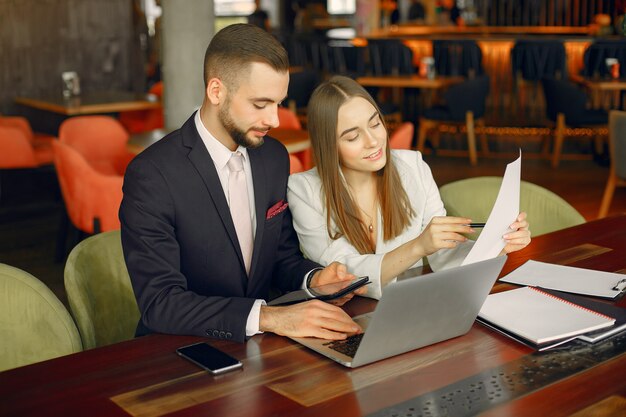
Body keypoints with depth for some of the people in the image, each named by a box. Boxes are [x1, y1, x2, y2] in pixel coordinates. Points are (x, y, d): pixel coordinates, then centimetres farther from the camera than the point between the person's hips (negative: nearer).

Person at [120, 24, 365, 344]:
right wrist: (268, 317, -32)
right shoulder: (151, 175, -17)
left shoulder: (274, 157, 3)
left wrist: (313, 278, -8)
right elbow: (160, 302, -22)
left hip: (257, 345, 6)